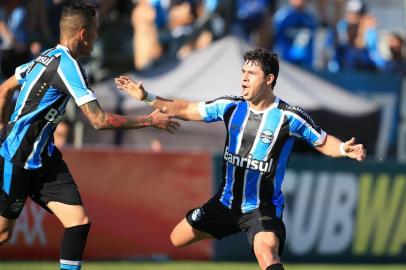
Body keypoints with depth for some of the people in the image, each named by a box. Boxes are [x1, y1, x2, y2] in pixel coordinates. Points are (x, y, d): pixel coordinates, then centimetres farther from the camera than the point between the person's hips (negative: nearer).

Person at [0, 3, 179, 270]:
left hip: (43, 158, 9)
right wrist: (150, 121, -14)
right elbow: (99, 120, -23)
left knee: (79, 221, -4)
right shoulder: (67, 65, -18)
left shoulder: (47, 58, 9)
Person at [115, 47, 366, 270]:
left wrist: (344, 149, -26)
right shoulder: (231, 106, -2)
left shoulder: (289, 117, -15)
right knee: (178, 238, 13)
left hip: (263, 208, -6)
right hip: (226, 202, 6)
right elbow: (186, 110, 9)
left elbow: (323, 142, -5)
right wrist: (147, 97, 5)